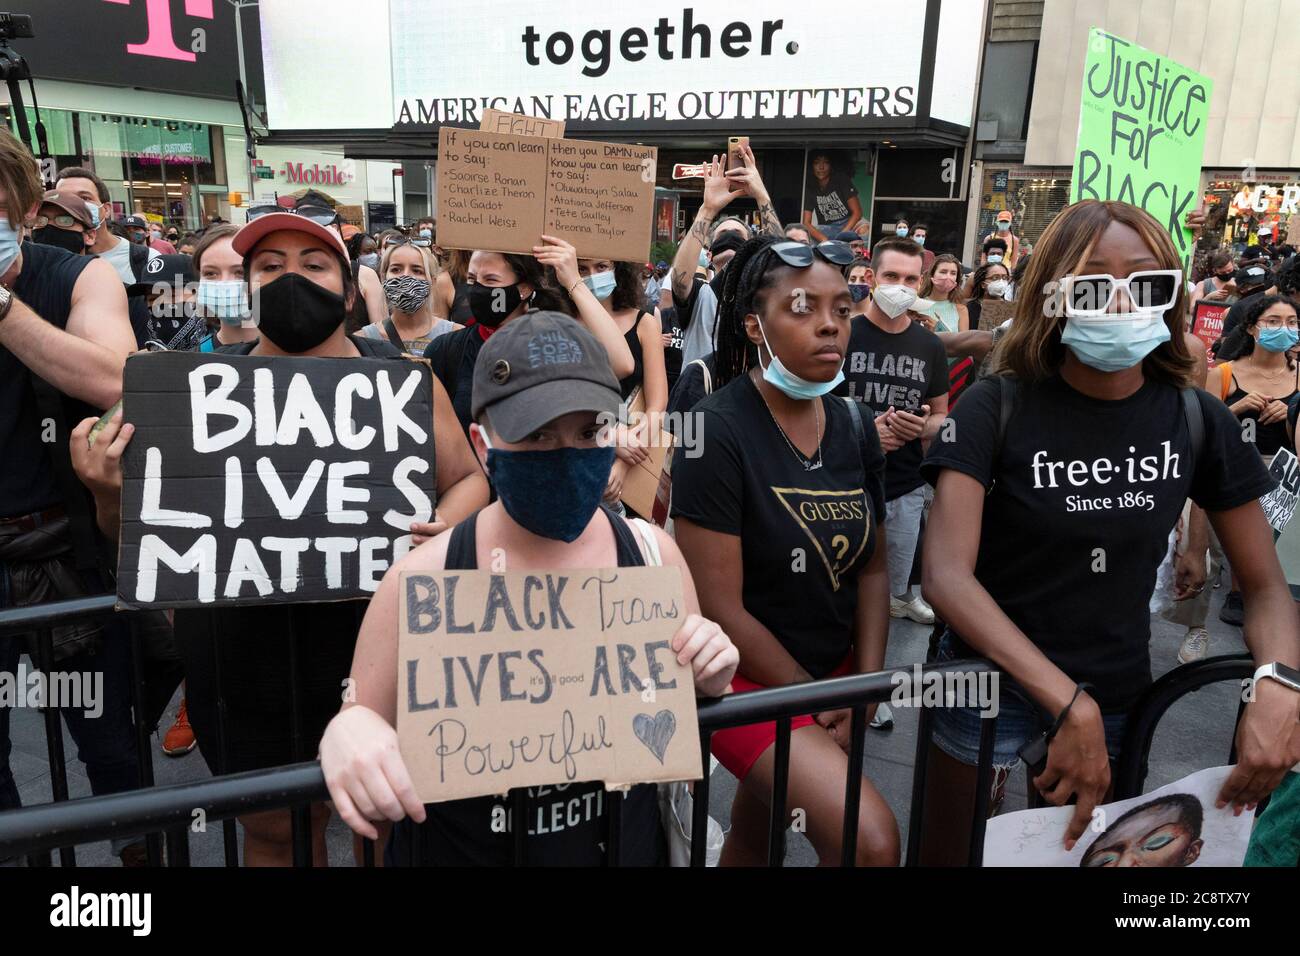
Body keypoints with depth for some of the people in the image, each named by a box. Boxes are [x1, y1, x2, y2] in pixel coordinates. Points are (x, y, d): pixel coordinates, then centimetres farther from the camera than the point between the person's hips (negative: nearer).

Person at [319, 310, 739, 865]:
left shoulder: (653, 553, -11)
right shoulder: (422, 579, -19)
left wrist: (708, 686, -19)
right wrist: (346, 732, -31)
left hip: (631, 850, 2)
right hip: (459, 851, -1)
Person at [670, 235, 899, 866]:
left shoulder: (853, 428, 1)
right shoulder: (717, 431, -18)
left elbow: (871, 568, 7)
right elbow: (720, 608, -19)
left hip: (837, 669, 6)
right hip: (746, 678, -6)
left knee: (754, 840, 18)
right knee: (872, 840, -18)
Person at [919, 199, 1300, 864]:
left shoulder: (1198, 420, -8)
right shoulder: (996, 407, -18)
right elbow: (946, 576, -27)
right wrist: (1069, 704, -32)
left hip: (1118, 696, 3)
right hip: (989, 683, -2)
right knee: (948, 853, 16)